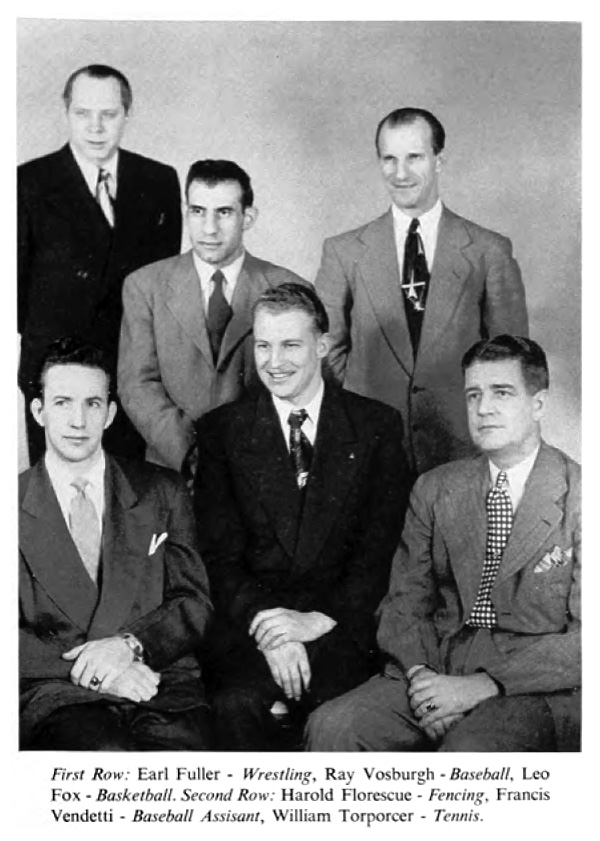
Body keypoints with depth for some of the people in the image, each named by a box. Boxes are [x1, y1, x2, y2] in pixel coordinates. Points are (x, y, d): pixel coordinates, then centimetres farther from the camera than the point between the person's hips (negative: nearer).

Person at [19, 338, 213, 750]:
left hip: (161, 680, 2)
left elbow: (196, 603, 9)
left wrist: (129, 644, -10)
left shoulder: (162, 492, 14)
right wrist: (86, 667, -13)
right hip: (56, 693, -1)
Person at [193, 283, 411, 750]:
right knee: (238, 704, -29)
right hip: (249, 621, 1)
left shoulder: (378, 426, 7)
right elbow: (221, 555, 2)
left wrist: (320, 619, -14)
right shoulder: (221, 430, 9)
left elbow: (382, 549, 1)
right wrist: (268, 627, -15)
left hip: (343, 620, 0)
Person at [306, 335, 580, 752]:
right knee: (332, 727, -19)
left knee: (468, 751, -34)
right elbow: (404, 601, 10)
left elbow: (583, 639, -9)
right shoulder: (434, 490, 12)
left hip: (538, 689, -4)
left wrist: (481, 685, -16)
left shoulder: (579, 497, -3)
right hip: (436, 671, 4)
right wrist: (419, 673, -10)